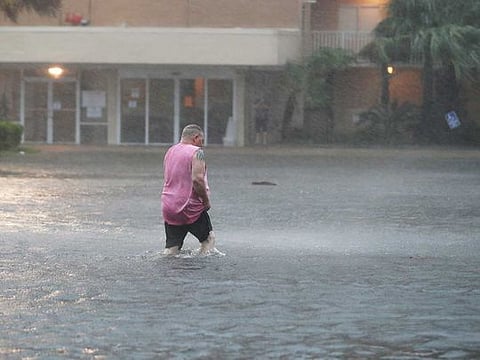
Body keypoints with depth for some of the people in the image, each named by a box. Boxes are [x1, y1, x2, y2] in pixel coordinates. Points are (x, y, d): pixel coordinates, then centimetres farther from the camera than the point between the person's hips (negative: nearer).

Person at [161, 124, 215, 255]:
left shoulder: (170, 151, 14)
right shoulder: (196, 152, -10)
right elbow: (197, 179, -22)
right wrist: (206, 201, -9)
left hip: (168, 207, 6)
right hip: (190, 207, -6)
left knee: (172, 248, 7)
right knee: (208, 239, 11)